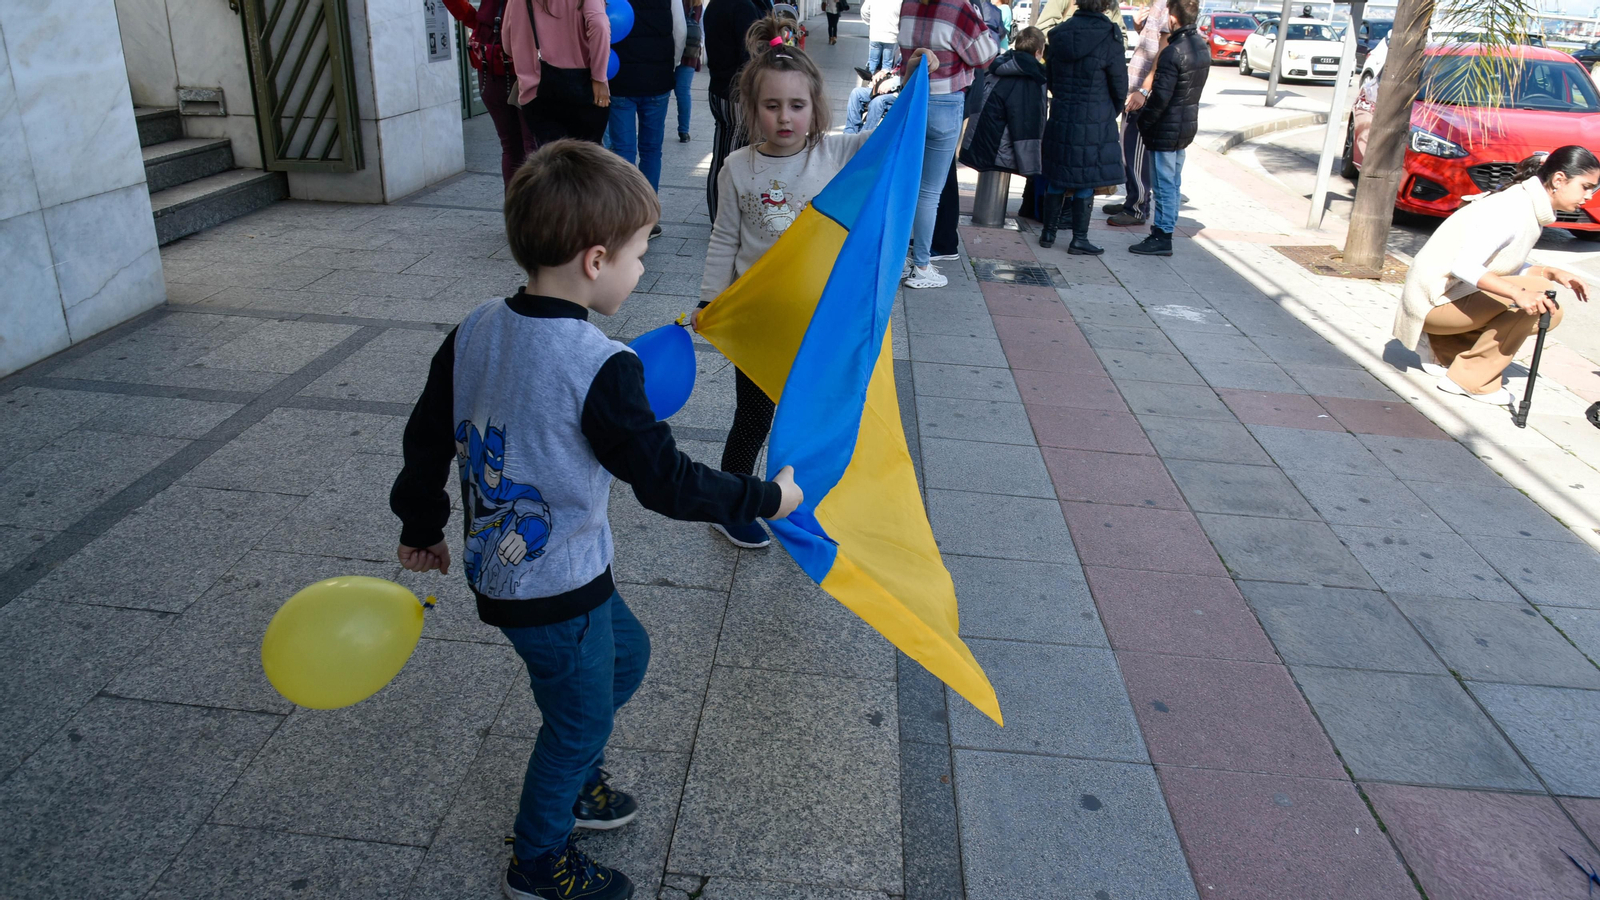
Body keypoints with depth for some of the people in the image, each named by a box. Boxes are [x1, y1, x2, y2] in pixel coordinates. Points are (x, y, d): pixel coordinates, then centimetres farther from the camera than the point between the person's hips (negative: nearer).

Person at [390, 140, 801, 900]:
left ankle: (572, 781, 45)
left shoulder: (473, 331, -4)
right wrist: (766, 497, -9)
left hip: (497, 567, 8)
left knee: (626, 651, 28)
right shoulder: (600, 368, -27)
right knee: (581, 717, 15)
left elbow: (426, 439, 6)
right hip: (556, 593, -8)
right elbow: (665, 482, -22)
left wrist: (421, 527, 22)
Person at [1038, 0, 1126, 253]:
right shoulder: (1109, 39, -11)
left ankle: (1048, 232, 20)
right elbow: (1120, 87, -4)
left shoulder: (1059, 34, 2)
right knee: (1086, 182, 3)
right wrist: (1111, 114, 13)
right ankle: (1079, 240, 7)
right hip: (1095, 122, -4)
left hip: (1060, 118, 5)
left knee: (1057, 179, 14)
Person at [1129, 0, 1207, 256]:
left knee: (1164, 185, -2)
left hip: (1166, 129, -9)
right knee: (1174, 183, 16)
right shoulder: (1202, 47, 7)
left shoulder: (1173, 53, -22)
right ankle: (1166, 228, 26)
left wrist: (1143, 122, -10)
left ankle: (1161, 238, 3)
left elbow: (1160, 97, -23)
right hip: (1187, 126, 9)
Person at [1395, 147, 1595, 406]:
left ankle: (1442, 348, 10)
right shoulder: (1512, 209, -20)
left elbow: (1509, 267, 12)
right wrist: (1518, 293, -39)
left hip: (1455, 296, 10)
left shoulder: (1534, 210, 9)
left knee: (1549, 313, 8)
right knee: (1535, 298, -21)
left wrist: (1553, 273, -3)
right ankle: (1472, 379, -10)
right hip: (1434, 300, -10)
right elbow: (1463, 266, -30)